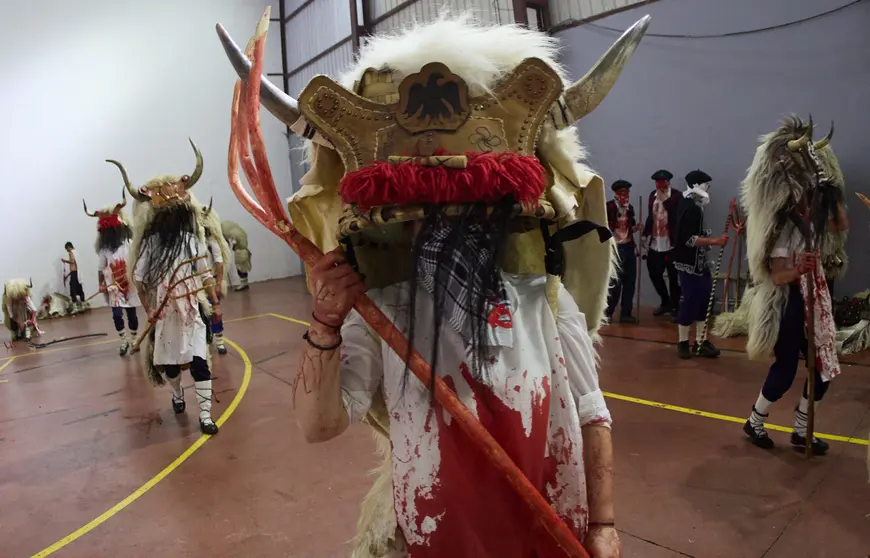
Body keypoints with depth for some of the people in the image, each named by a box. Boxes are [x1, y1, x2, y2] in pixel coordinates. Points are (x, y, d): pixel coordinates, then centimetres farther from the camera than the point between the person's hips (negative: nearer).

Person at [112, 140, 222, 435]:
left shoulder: (192, 240, 1)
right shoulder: (151, 242, -2)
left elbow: (205, 274, 6)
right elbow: (138, 279, 2)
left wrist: (215, 302, 7)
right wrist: (148, 309, -2)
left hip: (192, 309, 0)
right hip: (164, 311, 0)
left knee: (199, 361, -5)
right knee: (170, 358, 15)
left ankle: (205, 414, -1)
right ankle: (177, 393, 44)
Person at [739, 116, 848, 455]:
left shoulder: (811, 221, 6)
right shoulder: (783, 227, -18)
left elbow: (841, 224, 23)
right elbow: (777, 277, -22)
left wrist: (834, 194, 10)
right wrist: (799, 269, -41)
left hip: (811, 301, 9)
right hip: (788, 305, -9)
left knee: (823, 368, 11)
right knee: (785, 371, 0)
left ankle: (801, 431, 25)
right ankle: (754, 423, 22)